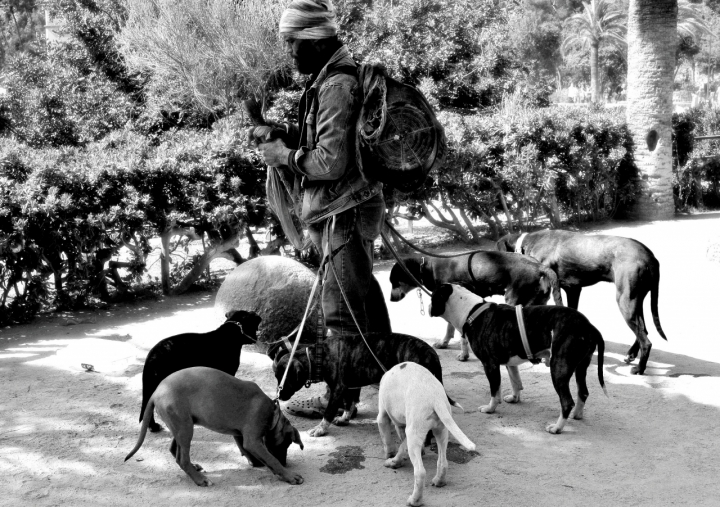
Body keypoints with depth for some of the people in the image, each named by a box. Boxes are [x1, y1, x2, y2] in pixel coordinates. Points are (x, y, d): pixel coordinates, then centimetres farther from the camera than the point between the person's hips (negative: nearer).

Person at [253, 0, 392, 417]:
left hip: (344, 210, -11)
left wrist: (284, 155, -10)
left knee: (343, 308, -2)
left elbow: (330, 162, -23)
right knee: (365, 298, 18)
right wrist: (290, 135, 6)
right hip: (350, 206, 11)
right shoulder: (334, 77, 13)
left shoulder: (336, 86, -19)